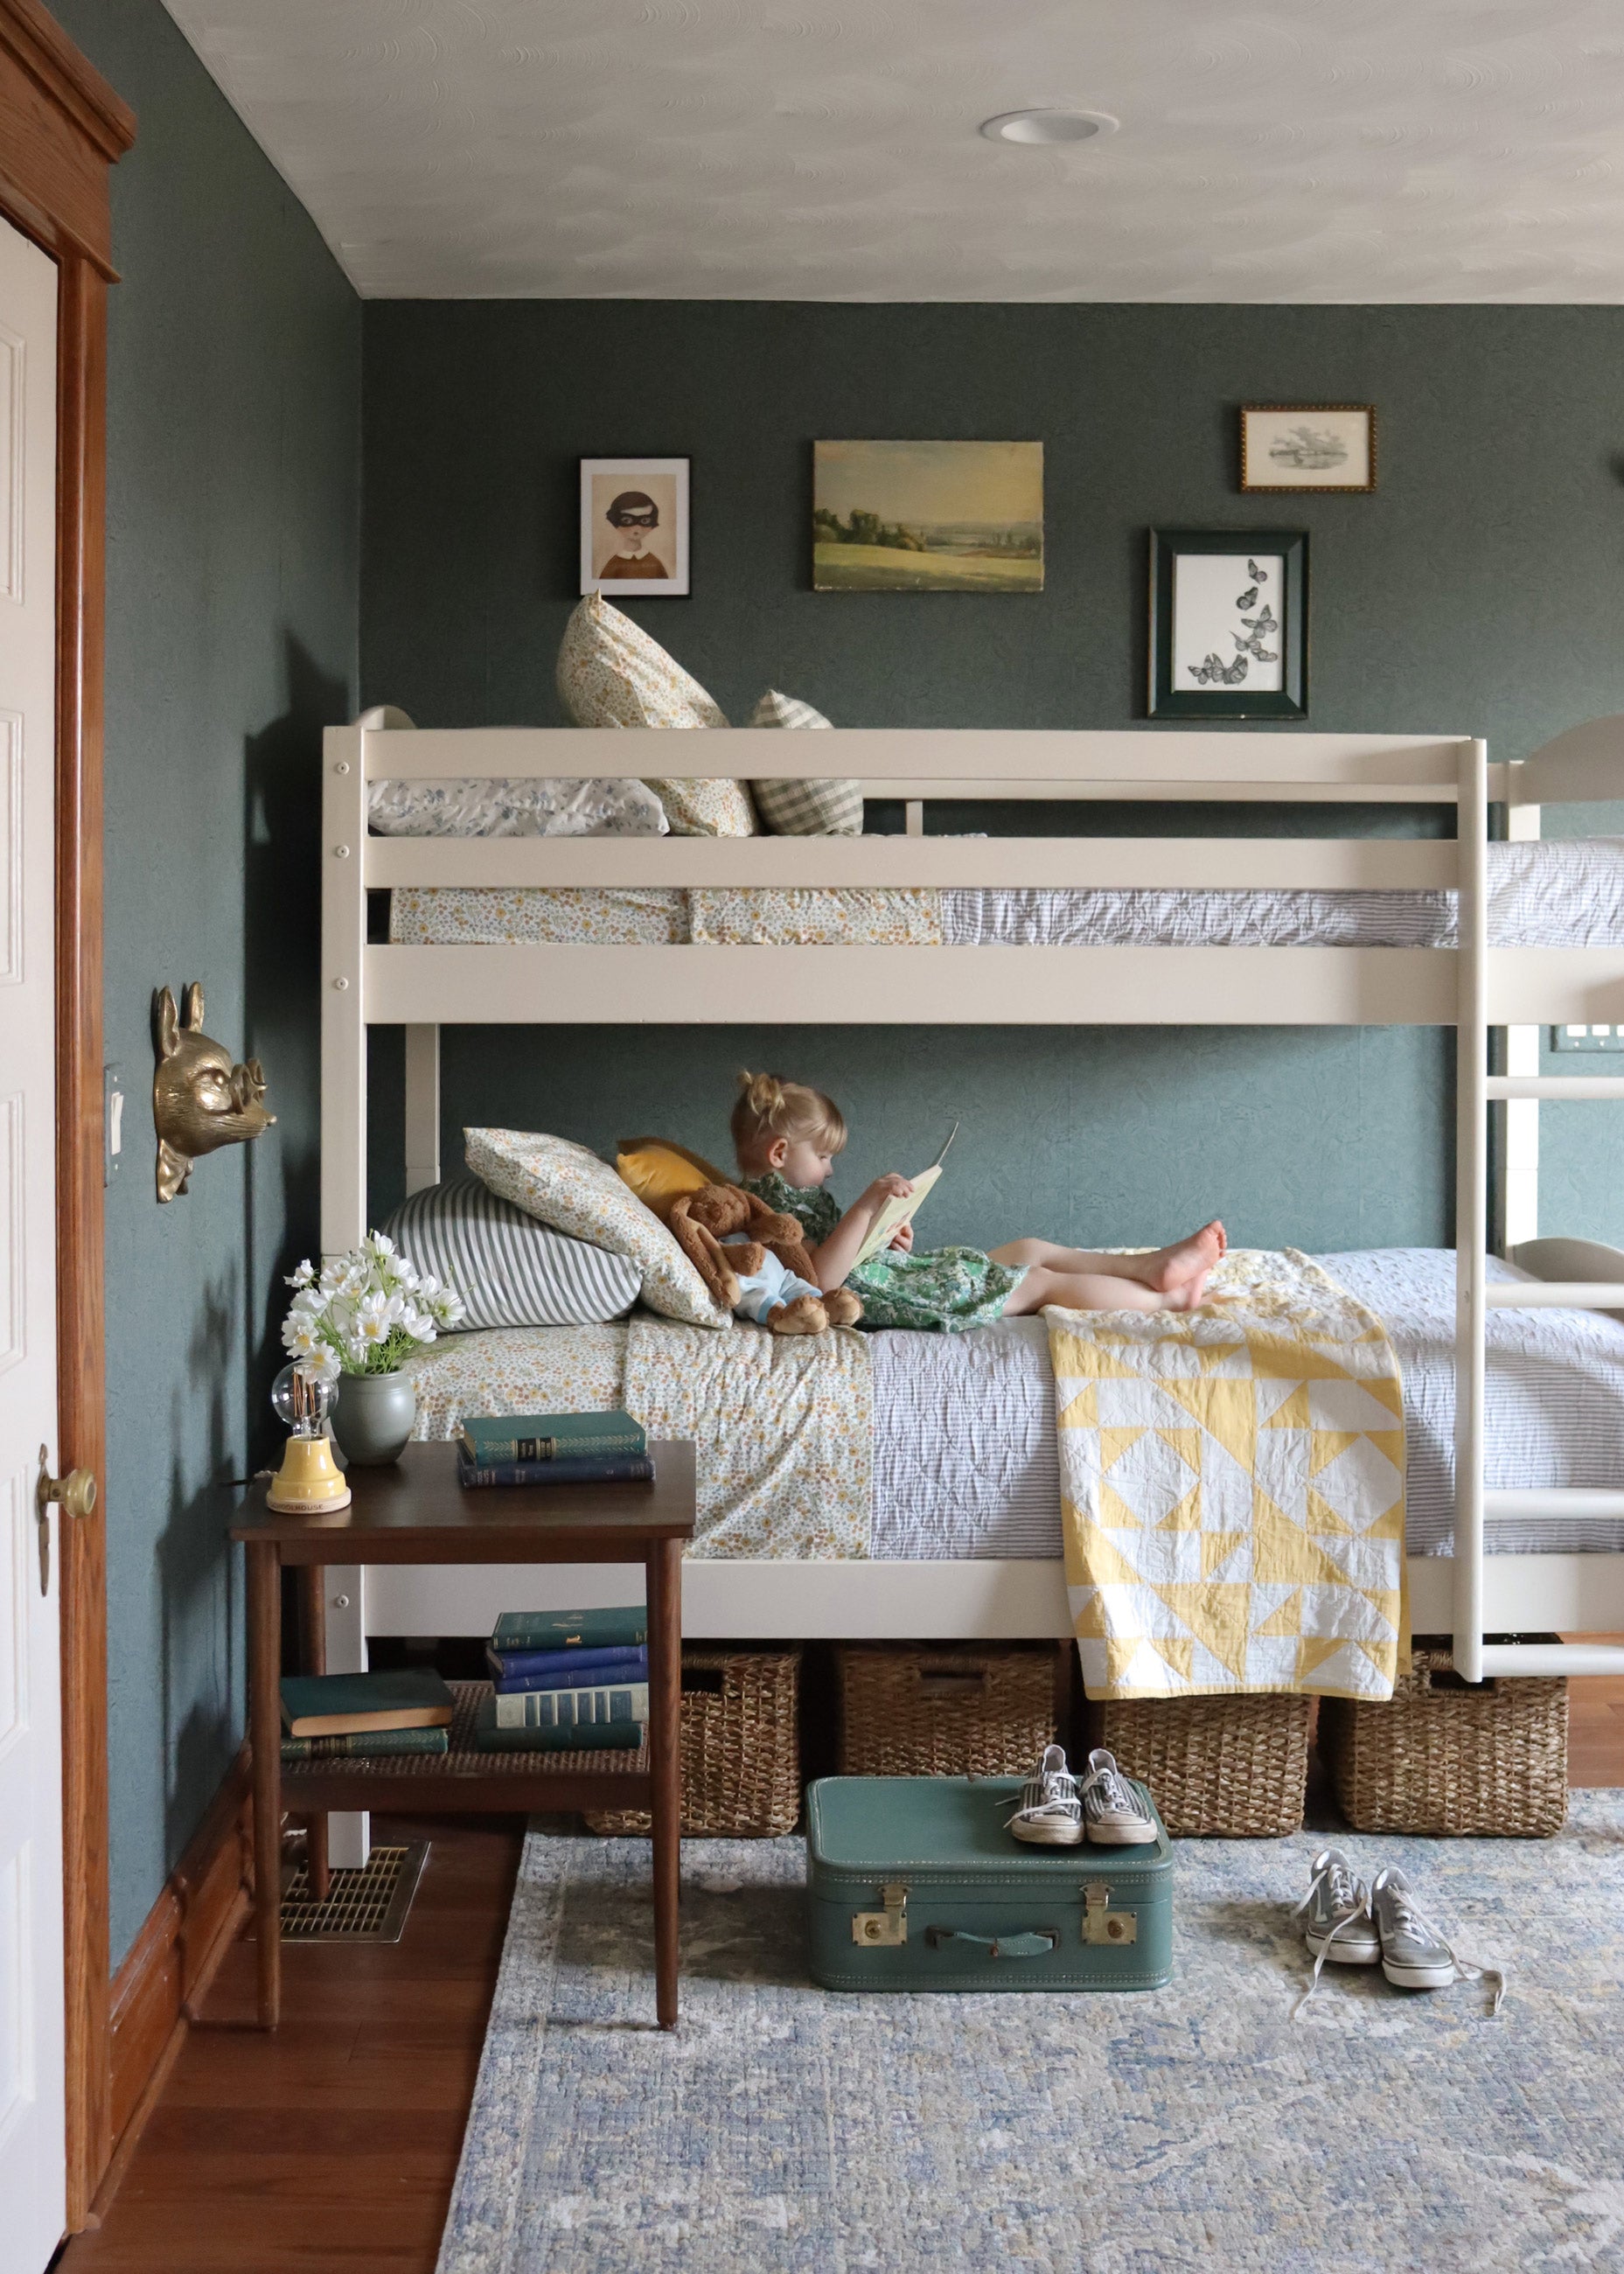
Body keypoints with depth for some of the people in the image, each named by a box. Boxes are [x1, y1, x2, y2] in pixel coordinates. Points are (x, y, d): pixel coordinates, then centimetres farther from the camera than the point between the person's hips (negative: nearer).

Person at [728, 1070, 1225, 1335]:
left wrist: (885, 1240, 5)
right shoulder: (774, 1204, -18)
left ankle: (1151, 1265, 14)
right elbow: (824, 1276, -33)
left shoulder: (790, 1194, 16)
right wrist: (867, 1206, -36)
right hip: (886, 1295, -11)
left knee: (1031, 1251, 12)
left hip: (891, 1269, 11)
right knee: (1043, 1281, -5)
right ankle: (1169, 1298, 5)